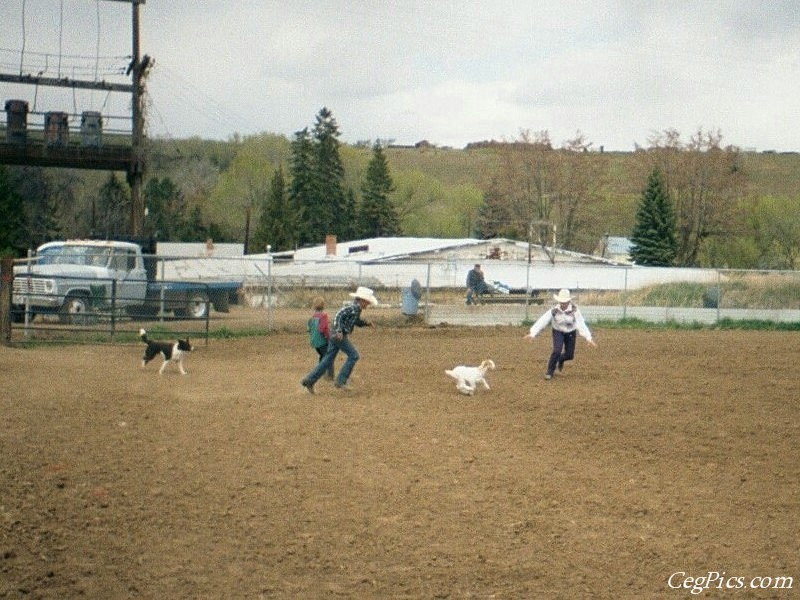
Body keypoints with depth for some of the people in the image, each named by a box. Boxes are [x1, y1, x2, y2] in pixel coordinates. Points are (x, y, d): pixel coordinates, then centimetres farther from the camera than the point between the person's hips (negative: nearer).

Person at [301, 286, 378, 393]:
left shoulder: (356, 309, 16)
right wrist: (339, 331, -32)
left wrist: (366, 323, 13)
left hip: (335, 336, 9)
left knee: (327, 360, 9)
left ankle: (309, 381, 7)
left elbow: (357, 322, 32)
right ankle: (341, 381, -3)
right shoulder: (353, 308, -14)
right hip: (340, 336, -9)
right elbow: (339, 315, -24)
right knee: (353, 355, -3)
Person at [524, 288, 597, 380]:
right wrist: (532, 333, -34)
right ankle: (549, 372, -3)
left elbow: (581, 325, -31)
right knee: (557, 351, -21)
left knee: (569, 355, 5)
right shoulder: (554, 310, -22)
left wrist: (589, 339, -41)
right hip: (558, 332, -1)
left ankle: (561, 359, 43)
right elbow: (542, 321, -25)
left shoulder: (575, 311, -25)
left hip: (570, 333, 1)